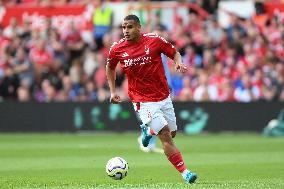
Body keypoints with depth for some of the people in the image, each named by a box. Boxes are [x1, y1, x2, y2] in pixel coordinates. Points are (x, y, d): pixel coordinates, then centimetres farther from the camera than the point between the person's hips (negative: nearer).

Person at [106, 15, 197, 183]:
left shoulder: (154, 40, -9)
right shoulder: (117, 49, -6)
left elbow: (174, 52, 5)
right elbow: (110, 67, 14)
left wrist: (178, 62, -17)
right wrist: (113, 92, 7)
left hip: (164, 96, 3)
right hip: (144, 101, -3)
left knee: (172, 132, 14)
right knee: (166, 136, -14)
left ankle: (148, 130, 45)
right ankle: (184, 172, -11)